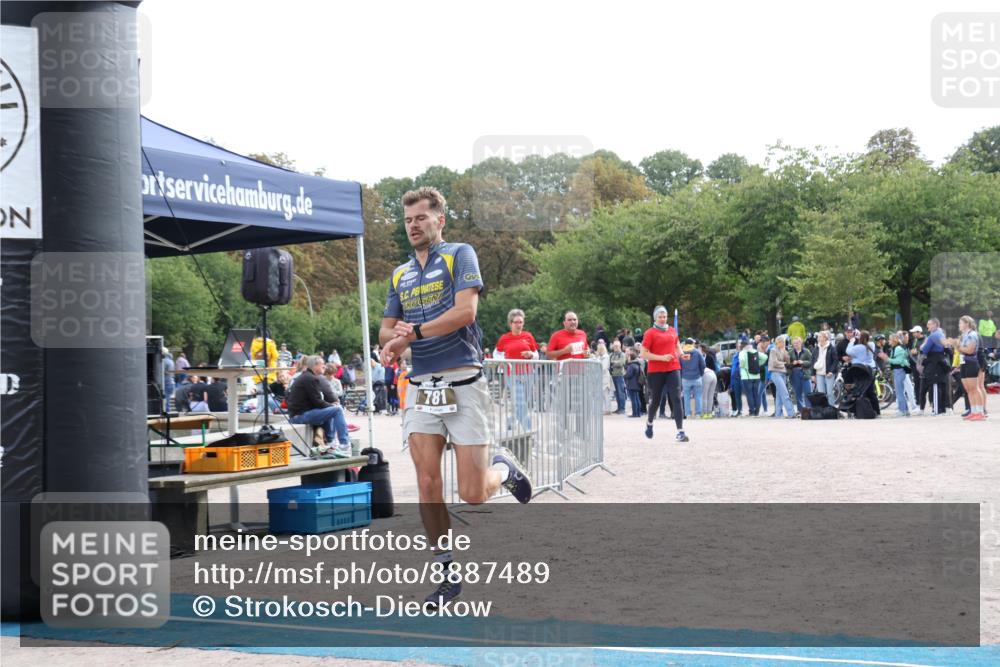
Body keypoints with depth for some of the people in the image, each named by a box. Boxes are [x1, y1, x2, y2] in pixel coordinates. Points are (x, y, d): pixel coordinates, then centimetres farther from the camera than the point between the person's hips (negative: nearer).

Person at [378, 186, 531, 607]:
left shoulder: (460, 256, 0)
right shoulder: (401, 274, 18)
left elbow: (466, 310, -13)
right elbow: (387, 330, 15)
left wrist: (414, 331, -11)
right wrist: (394, 341, -9)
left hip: (462, 383, -5)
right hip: (421, 387, 5)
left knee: (473, 494, -6)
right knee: (428, 485, -5)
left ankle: (504, 469, 28)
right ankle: (448, 573, 5)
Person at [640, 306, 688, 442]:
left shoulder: (672, 331, 11)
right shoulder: (650, 333, -4)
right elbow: (644, 354, -9)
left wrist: (681, 354, 5)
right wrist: (662, 358, -18)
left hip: (673, 369, 3)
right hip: (656, 371, -3)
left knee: (676, 399, -9)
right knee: (655, 400, 9)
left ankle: (680, 432, -14)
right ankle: (649, 423, 38)